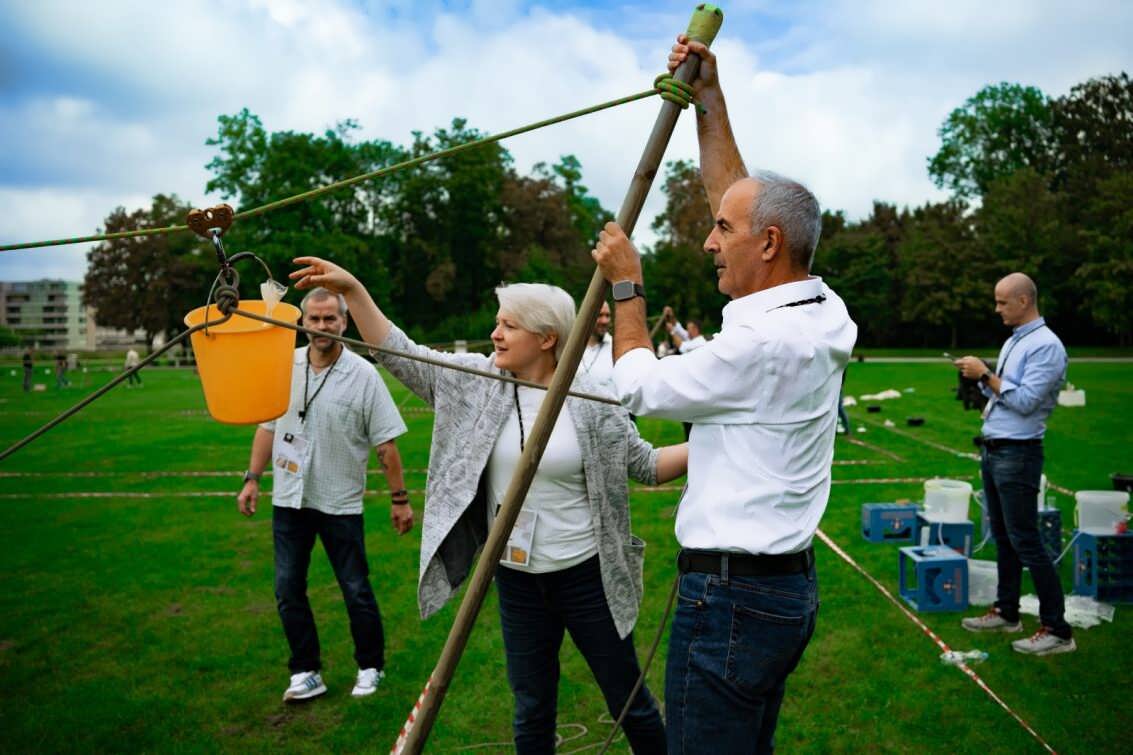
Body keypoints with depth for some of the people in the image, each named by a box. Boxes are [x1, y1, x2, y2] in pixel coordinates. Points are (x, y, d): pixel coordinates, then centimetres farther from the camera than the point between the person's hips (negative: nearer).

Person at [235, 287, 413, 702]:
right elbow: (267, 425, 11)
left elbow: (386, 444, -8)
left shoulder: (363, 375, -10)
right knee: (288, 589, 8)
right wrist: (252, 479, 8)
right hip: (289, 498, 4)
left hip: (340, 502, -4)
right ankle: (306, 673, 22)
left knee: (356, 591, 4)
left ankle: (371, 668, 23)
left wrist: (400, 498, -7)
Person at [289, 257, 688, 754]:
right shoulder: (476, 383, -1)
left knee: (629, 701, 11)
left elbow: (643, 463, -1)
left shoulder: (592, 400, -8)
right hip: (517, 580, 3)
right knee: (531, 711, 15)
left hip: (586, 576, -2)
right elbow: (399, 354, -4)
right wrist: (351, 290, -11)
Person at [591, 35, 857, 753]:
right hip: (791, 585, 10)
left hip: (734, 594, -10)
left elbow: (641, 384, -7)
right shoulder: (822, 313, 5)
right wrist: (710, 100, 17)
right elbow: (741, 199, 15)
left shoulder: (761, 342, -22)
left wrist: (626, 283, 5)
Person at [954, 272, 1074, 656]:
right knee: (1002, 537, 15)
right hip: (992, 451, 9)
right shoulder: (1013, 342, 15)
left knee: (1026, 542, -7)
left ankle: (1056, 629, 0)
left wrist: (986, 375, -15)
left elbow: (1025, 401, -21)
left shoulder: (1046, 345, -14)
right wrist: (981, 377, 4)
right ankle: (1006, 612, 25)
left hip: (1017, 454, -9)